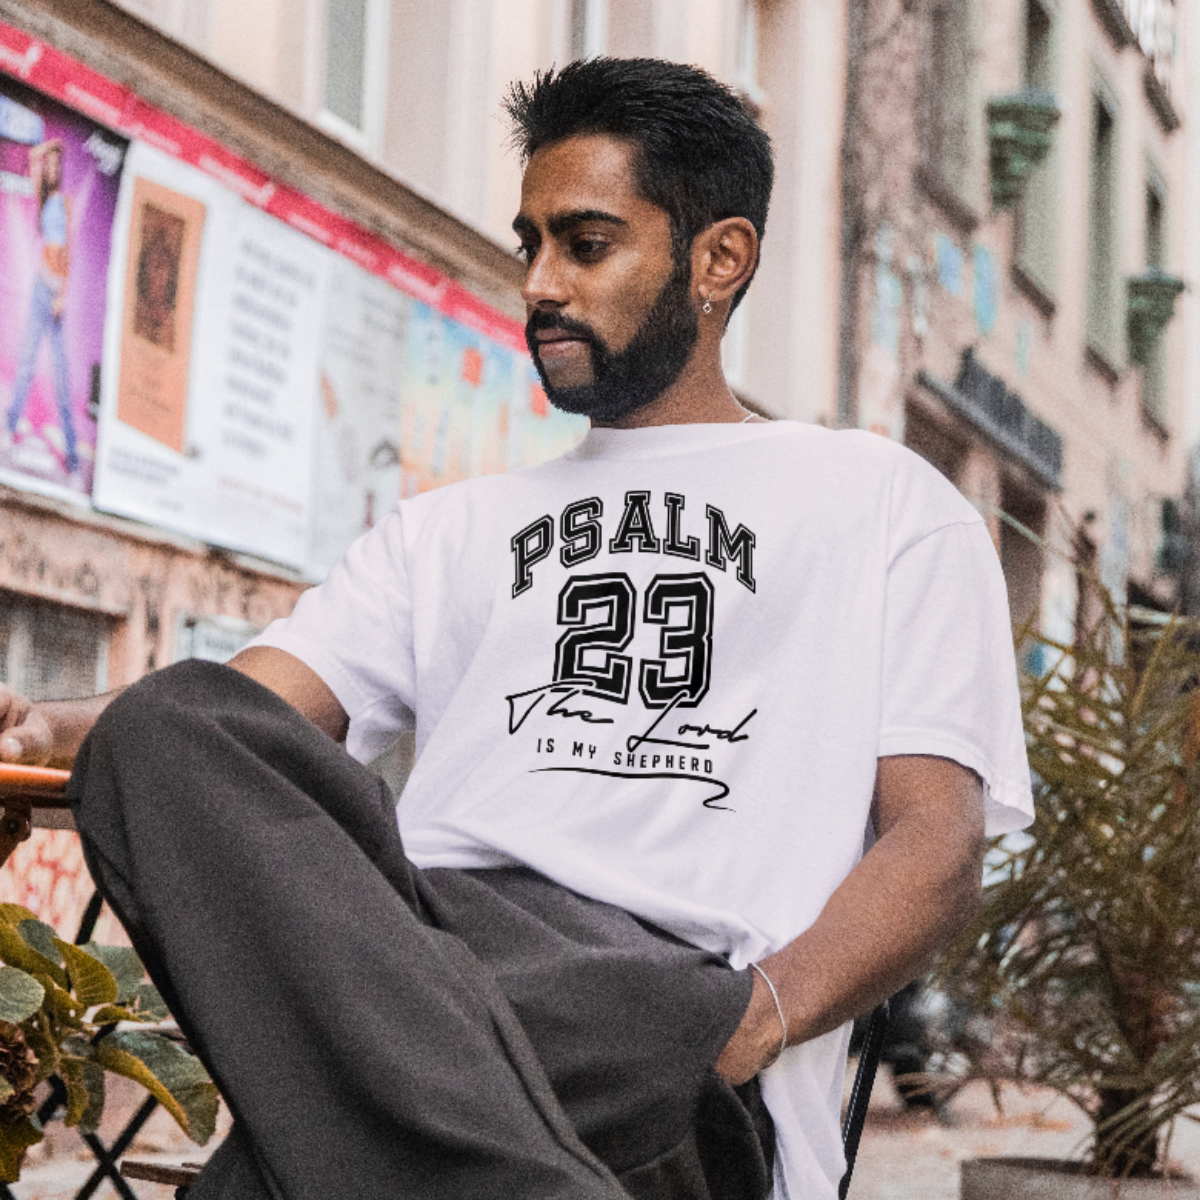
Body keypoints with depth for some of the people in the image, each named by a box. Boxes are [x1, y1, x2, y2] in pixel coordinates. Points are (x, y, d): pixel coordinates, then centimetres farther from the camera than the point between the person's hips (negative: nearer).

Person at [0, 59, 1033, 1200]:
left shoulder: (884, 503, 20)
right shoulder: (455, 528, 33)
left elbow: (937, 837, 7)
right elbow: (261, 699, 16)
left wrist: (761, 1013, -15)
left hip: (675, 980, -5)